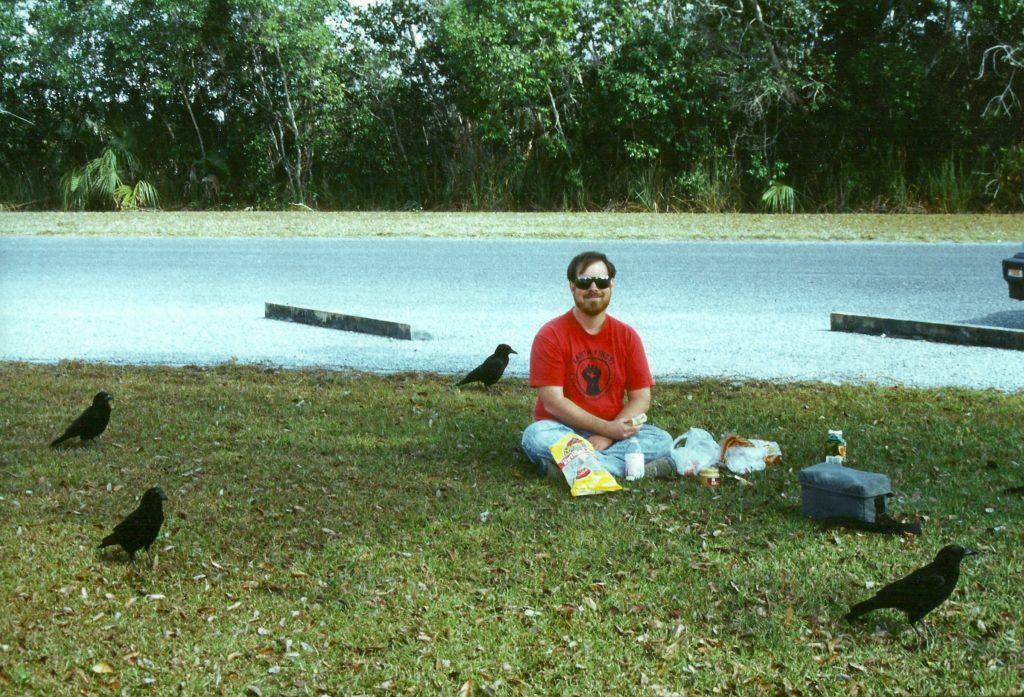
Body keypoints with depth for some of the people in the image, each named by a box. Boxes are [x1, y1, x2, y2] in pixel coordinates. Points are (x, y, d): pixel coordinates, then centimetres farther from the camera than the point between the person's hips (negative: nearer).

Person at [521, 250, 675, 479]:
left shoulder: (627, 336, 4)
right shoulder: (550, 336, -7)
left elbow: (641, 399, 0)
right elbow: (552, 402, -14)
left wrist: (607, 436, -17)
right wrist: (607, 427, -21)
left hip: (614, 432, 3)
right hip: (563, 431, -3)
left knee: (662, 440, -23)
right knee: (536, 437, -36)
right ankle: (636, 467, -34)